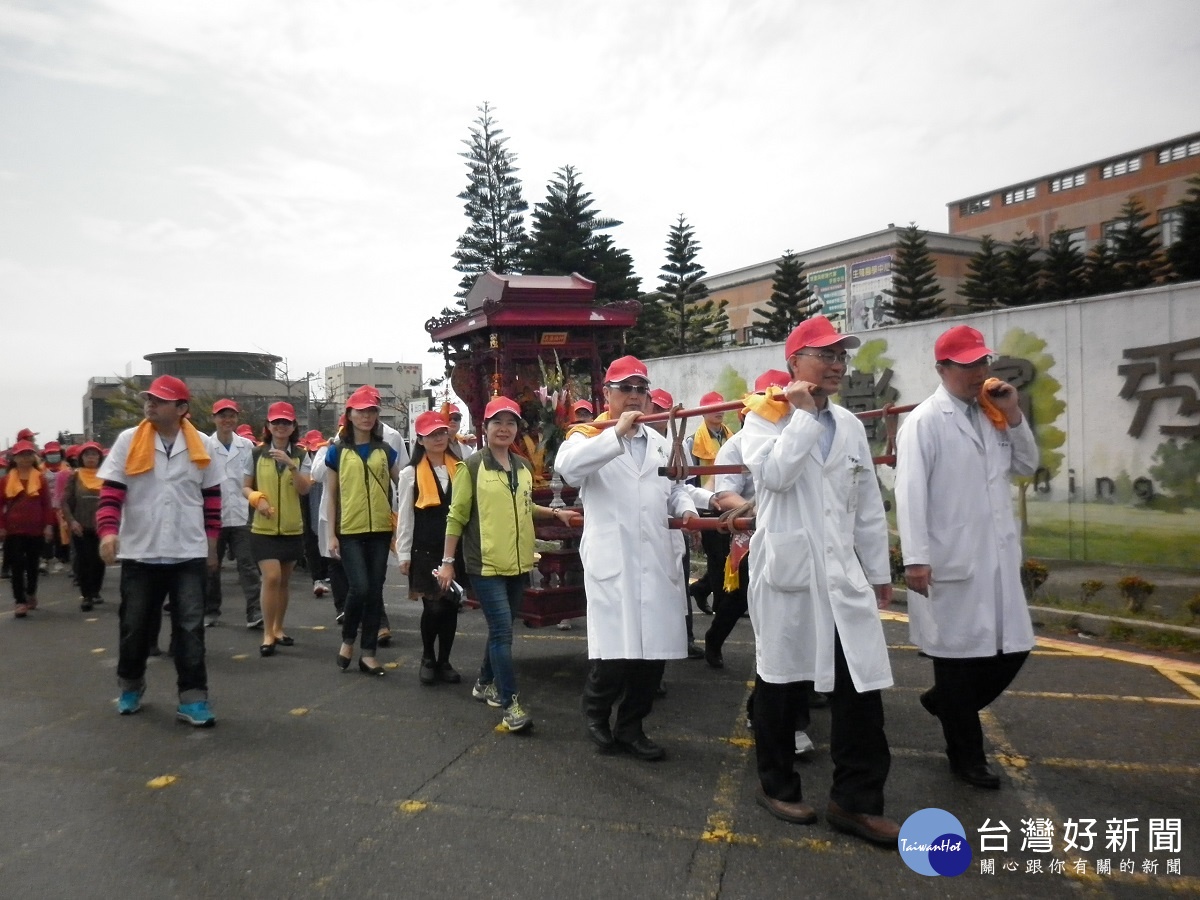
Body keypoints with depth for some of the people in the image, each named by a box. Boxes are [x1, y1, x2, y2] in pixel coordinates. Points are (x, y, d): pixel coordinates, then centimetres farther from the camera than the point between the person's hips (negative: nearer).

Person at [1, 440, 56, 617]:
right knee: (17, 566, -3)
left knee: (33, 564, 13)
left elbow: (47, 504, 2)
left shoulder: (41, 479, 2)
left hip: (36, 529, 1)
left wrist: (48, 525, -4)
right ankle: (19, 601, 0)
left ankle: (31, 593, 34)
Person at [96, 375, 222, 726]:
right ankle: (131, 686, 35)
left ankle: (192, 699, 4)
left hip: (188, 553, 0)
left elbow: (212, 495, 11)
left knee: (190, 626, -1)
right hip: (139, 552, 0)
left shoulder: (200, 445, 2)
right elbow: (111, 491, -3)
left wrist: (211, 540, 11)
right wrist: (108, 531, -17)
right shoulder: (128, 441, -1)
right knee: (135, 624, 12)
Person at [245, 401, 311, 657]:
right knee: (271, 578, -13)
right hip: (264, 528, -2)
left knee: (284, 581, 12)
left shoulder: (300, 455, 0)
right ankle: (267, 634, -1)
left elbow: (305, 489, -10)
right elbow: (245, 487, 6)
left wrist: (291, 465, -23)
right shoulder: (257, 454, -2)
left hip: (292, 529, 2)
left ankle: (278, 628, 28)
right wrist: (257, 498, -14)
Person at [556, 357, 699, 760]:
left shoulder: (661, 442, 20)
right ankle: (596, 712, 23)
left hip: (657, 562, 6)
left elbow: (676, 487, 27)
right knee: (614, 653, -8)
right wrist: (617, 433, -25)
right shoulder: (589, 437, 2)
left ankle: (630, 727, 27)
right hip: (612, 563, -5)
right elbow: (567, 466, -20)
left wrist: (686, 508, 5)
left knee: (654, 651, 8)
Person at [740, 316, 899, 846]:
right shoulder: (765, 417, -2)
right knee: (781, 680, 8)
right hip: (787, 569, -5)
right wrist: (805, 413, -12)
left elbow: (869, 505, 16)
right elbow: (774, 472, -23)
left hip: (843, 573, 5)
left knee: (862, 686, 2)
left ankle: (856, 801, 16)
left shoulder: (849, 425, 14)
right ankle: (776, 785, 28)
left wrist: (878, 572, 14)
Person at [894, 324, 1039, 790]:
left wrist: (1014, 415, 3)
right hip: (951, 561, -7)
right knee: (957, 653, 7)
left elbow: (1027, 466, 17)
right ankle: (967, 755, 24)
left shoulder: (992, 416, 12)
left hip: (998, 557, 7)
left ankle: (944, 702, 35)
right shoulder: (924, 421, -10)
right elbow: (910, 492, -15)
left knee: (1013, 649, 10)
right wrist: (916, 558, -20)